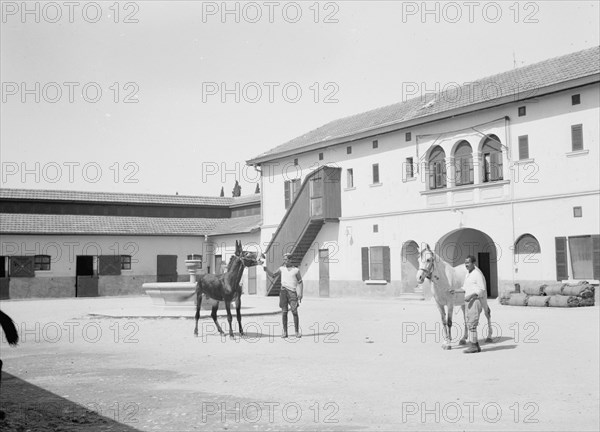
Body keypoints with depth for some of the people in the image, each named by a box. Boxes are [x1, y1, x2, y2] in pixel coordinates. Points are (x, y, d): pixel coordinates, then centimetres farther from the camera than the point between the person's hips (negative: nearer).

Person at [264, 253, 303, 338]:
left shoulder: (296, 270, 5)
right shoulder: (282, 269, 11)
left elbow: (300, 283, 7)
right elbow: (272, 275, 11)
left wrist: (300, 294, -3)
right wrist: (266, 269, -6)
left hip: (292, 292, -2)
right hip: (283, 292, 2)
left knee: (294, 311, -8)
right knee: (284, 312, -1)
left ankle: (297, 332, -3)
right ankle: (285, 332, 3)